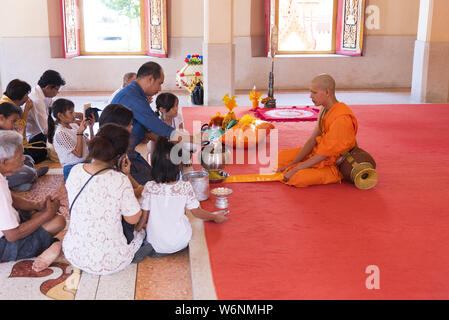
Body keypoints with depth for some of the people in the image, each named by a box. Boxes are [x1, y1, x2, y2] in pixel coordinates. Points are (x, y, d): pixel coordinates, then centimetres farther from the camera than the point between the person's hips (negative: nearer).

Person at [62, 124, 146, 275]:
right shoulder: (120, 181, -26)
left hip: (73, 255, 5)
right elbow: (133, 219, -10)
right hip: (109, 263, -4)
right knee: (140, 229, 25)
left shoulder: (75, 171, -9)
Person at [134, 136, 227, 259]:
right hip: (180, 243, 1)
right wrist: (215, 217, 17)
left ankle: (155, 249, 2)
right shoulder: (185, 187, -14)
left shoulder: (149, 187, -13)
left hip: (156, 243, 0)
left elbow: (144, 217, -5)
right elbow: (196, 212, -1)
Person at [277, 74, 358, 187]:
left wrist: (294, 169, -22)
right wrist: (291, 165, -6)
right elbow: (312, 140, 2)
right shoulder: (325, 109, 2)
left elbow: (324, 155, -26)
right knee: (280, 157, 2)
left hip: (333, 163, -8)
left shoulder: (341, 119, -28)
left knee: (295, 178, -29)